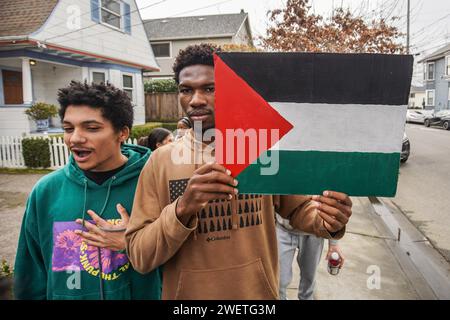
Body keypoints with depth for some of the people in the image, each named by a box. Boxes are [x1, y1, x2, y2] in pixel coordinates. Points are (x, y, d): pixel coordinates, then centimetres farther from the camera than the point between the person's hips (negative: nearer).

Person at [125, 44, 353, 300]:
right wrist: (181, 209, -28)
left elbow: (300, 208, 3)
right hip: (187, 293, 0)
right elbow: (139, 256, -11)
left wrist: (328, 221, -19)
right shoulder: (160, 161, -10)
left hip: (258, 292, 1)